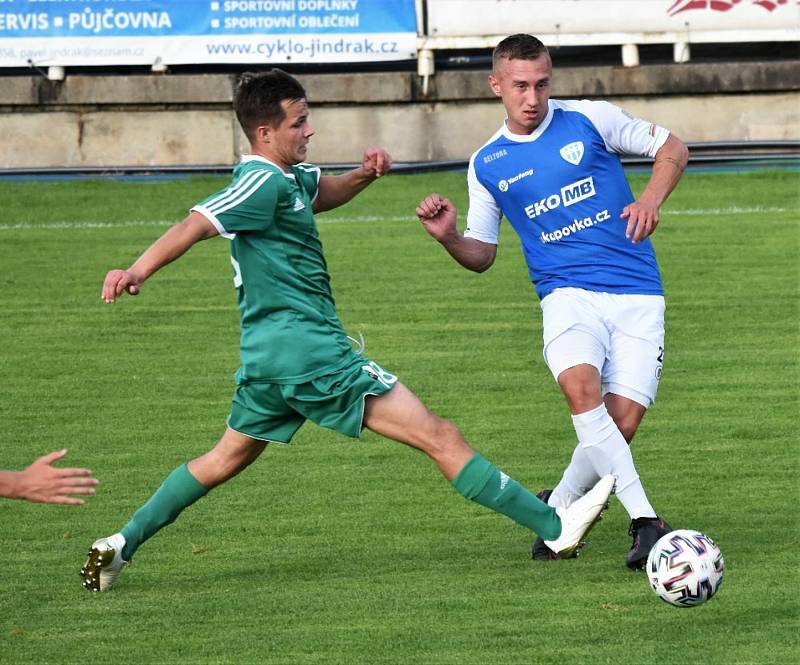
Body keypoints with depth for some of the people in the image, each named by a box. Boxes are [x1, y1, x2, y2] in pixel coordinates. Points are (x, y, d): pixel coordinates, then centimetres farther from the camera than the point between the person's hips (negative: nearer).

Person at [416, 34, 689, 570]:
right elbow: (481, 254, 16)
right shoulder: (487, 164, 9)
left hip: (637, 294, 0)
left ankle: (559, 505, 18)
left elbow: (672, 148, 11)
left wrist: (651, 198, -8)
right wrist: (449, 237, -6)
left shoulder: (590, 120, 2)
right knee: (582, 388, -30)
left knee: (621, 424, -11)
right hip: (568, 293, 0)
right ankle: (645, 521, -32)